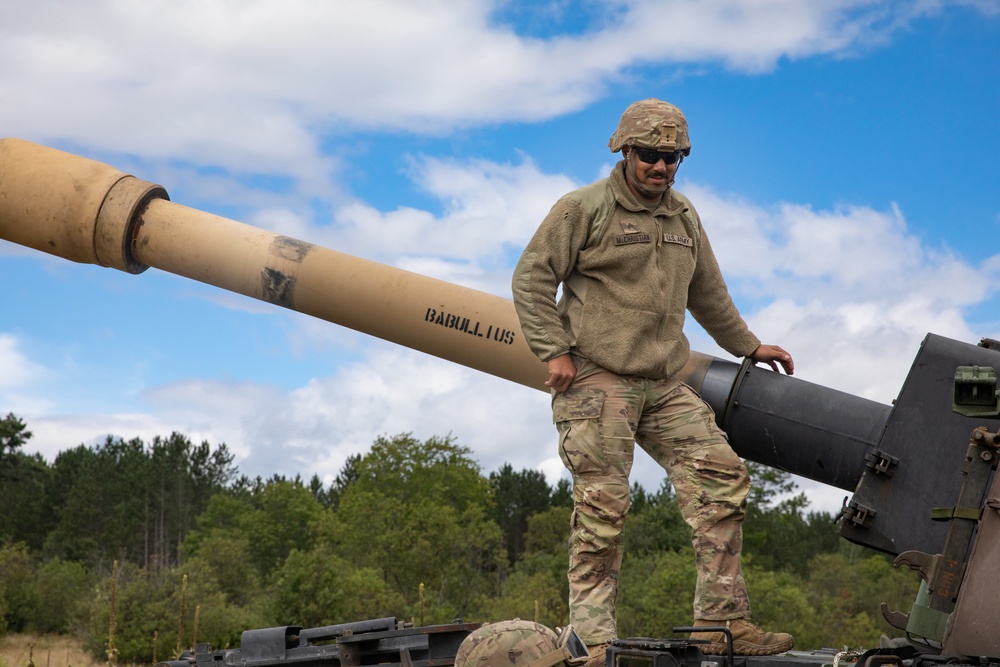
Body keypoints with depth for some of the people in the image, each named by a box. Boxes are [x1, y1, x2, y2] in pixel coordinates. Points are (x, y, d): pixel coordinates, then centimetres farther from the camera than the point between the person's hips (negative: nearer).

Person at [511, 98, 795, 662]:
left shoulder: (684, 217, 19)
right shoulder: (584, 209, -1)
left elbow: (707, 294, 32)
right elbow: (531, 278, -3)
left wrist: (748, 346, 36)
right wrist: (555, 350, -10)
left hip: (664, 385, 6)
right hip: (596, 381, -6)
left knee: (722, 476, -6)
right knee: (603, 506, -9)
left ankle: (722, 621, 0)